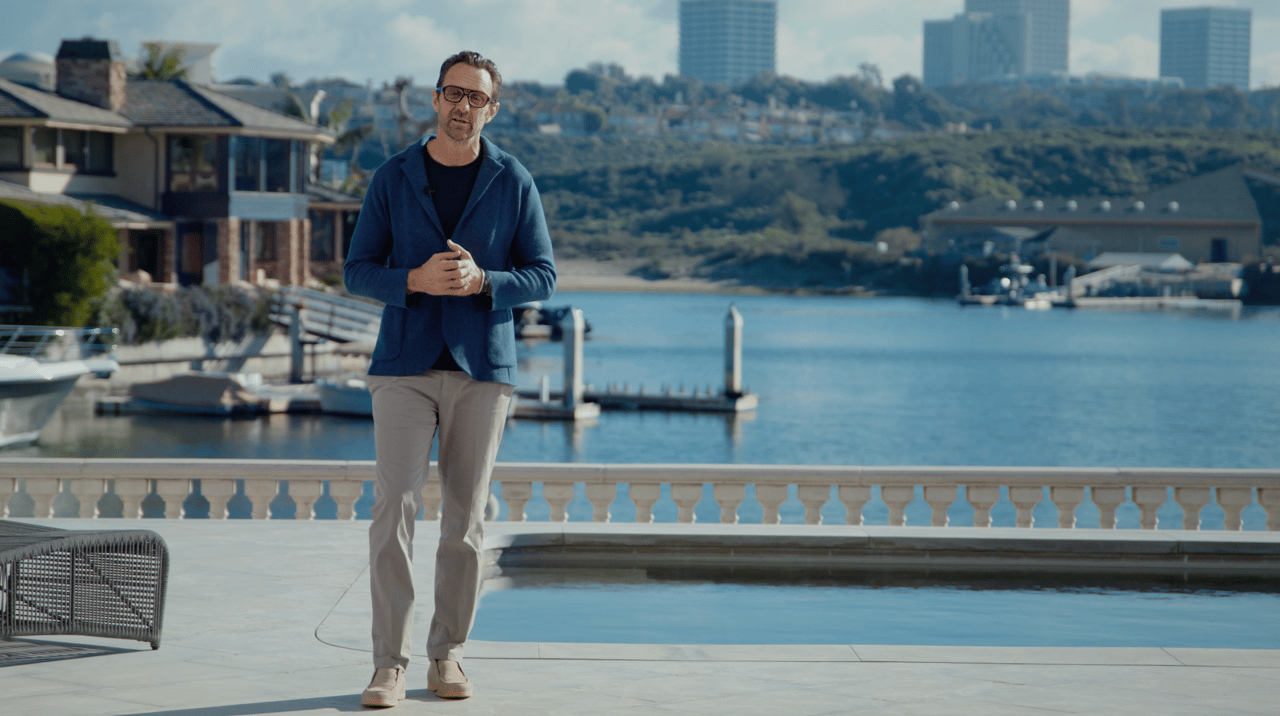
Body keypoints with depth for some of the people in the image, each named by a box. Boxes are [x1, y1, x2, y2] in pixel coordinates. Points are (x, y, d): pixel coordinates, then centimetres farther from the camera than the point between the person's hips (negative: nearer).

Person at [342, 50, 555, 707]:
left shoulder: (513, 183, 2)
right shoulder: (394, 178, 3)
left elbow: (542, 277, 3)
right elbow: (358, 271, 3)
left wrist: (480, 281, -16)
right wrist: (416, 281, -16)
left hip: (482, 365, 1)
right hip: (405, 366, -1)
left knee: (466, 519, 3)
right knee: (394, 511, -9)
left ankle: (447, 655, 15)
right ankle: (389, 665, -6)